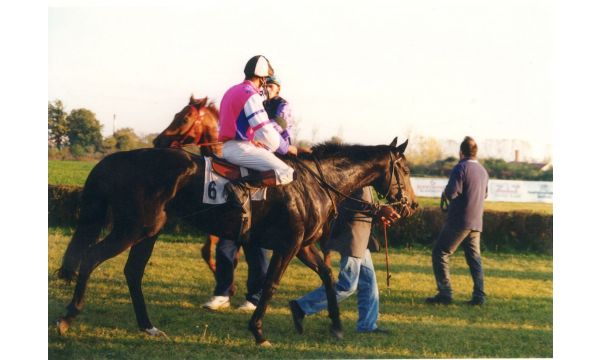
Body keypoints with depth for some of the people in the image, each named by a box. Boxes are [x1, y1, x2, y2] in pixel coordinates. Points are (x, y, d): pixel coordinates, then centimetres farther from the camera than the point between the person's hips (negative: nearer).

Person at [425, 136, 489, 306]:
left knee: (440, 254, 0)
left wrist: (444, 194, 1)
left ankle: (445, 293, -5)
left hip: (459, 221, -7)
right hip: (476, 222, 7)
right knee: (474, 258, 13)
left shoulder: (461, 168, -12)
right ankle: (479, 295, 7)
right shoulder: (483, 171, 11)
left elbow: (451, 193, -19)